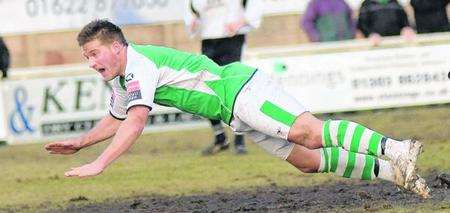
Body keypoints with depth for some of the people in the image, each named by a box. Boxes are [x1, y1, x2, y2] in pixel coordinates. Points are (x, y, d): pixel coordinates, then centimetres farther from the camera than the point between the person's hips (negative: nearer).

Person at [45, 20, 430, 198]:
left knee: (309, 132, -29)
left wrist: (100, 164, -28)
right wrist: (80, 142, 29)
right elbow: (117, 120, 37)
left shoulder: (139, 64, -14)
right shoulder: (121, 79, 17)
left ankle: (394, 148, -38)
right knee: (309, 161, 0)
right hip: (237, 114, 9)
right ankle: (390, 172, -4)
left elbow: (137, 120, -27)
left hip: (241, 89, -9)